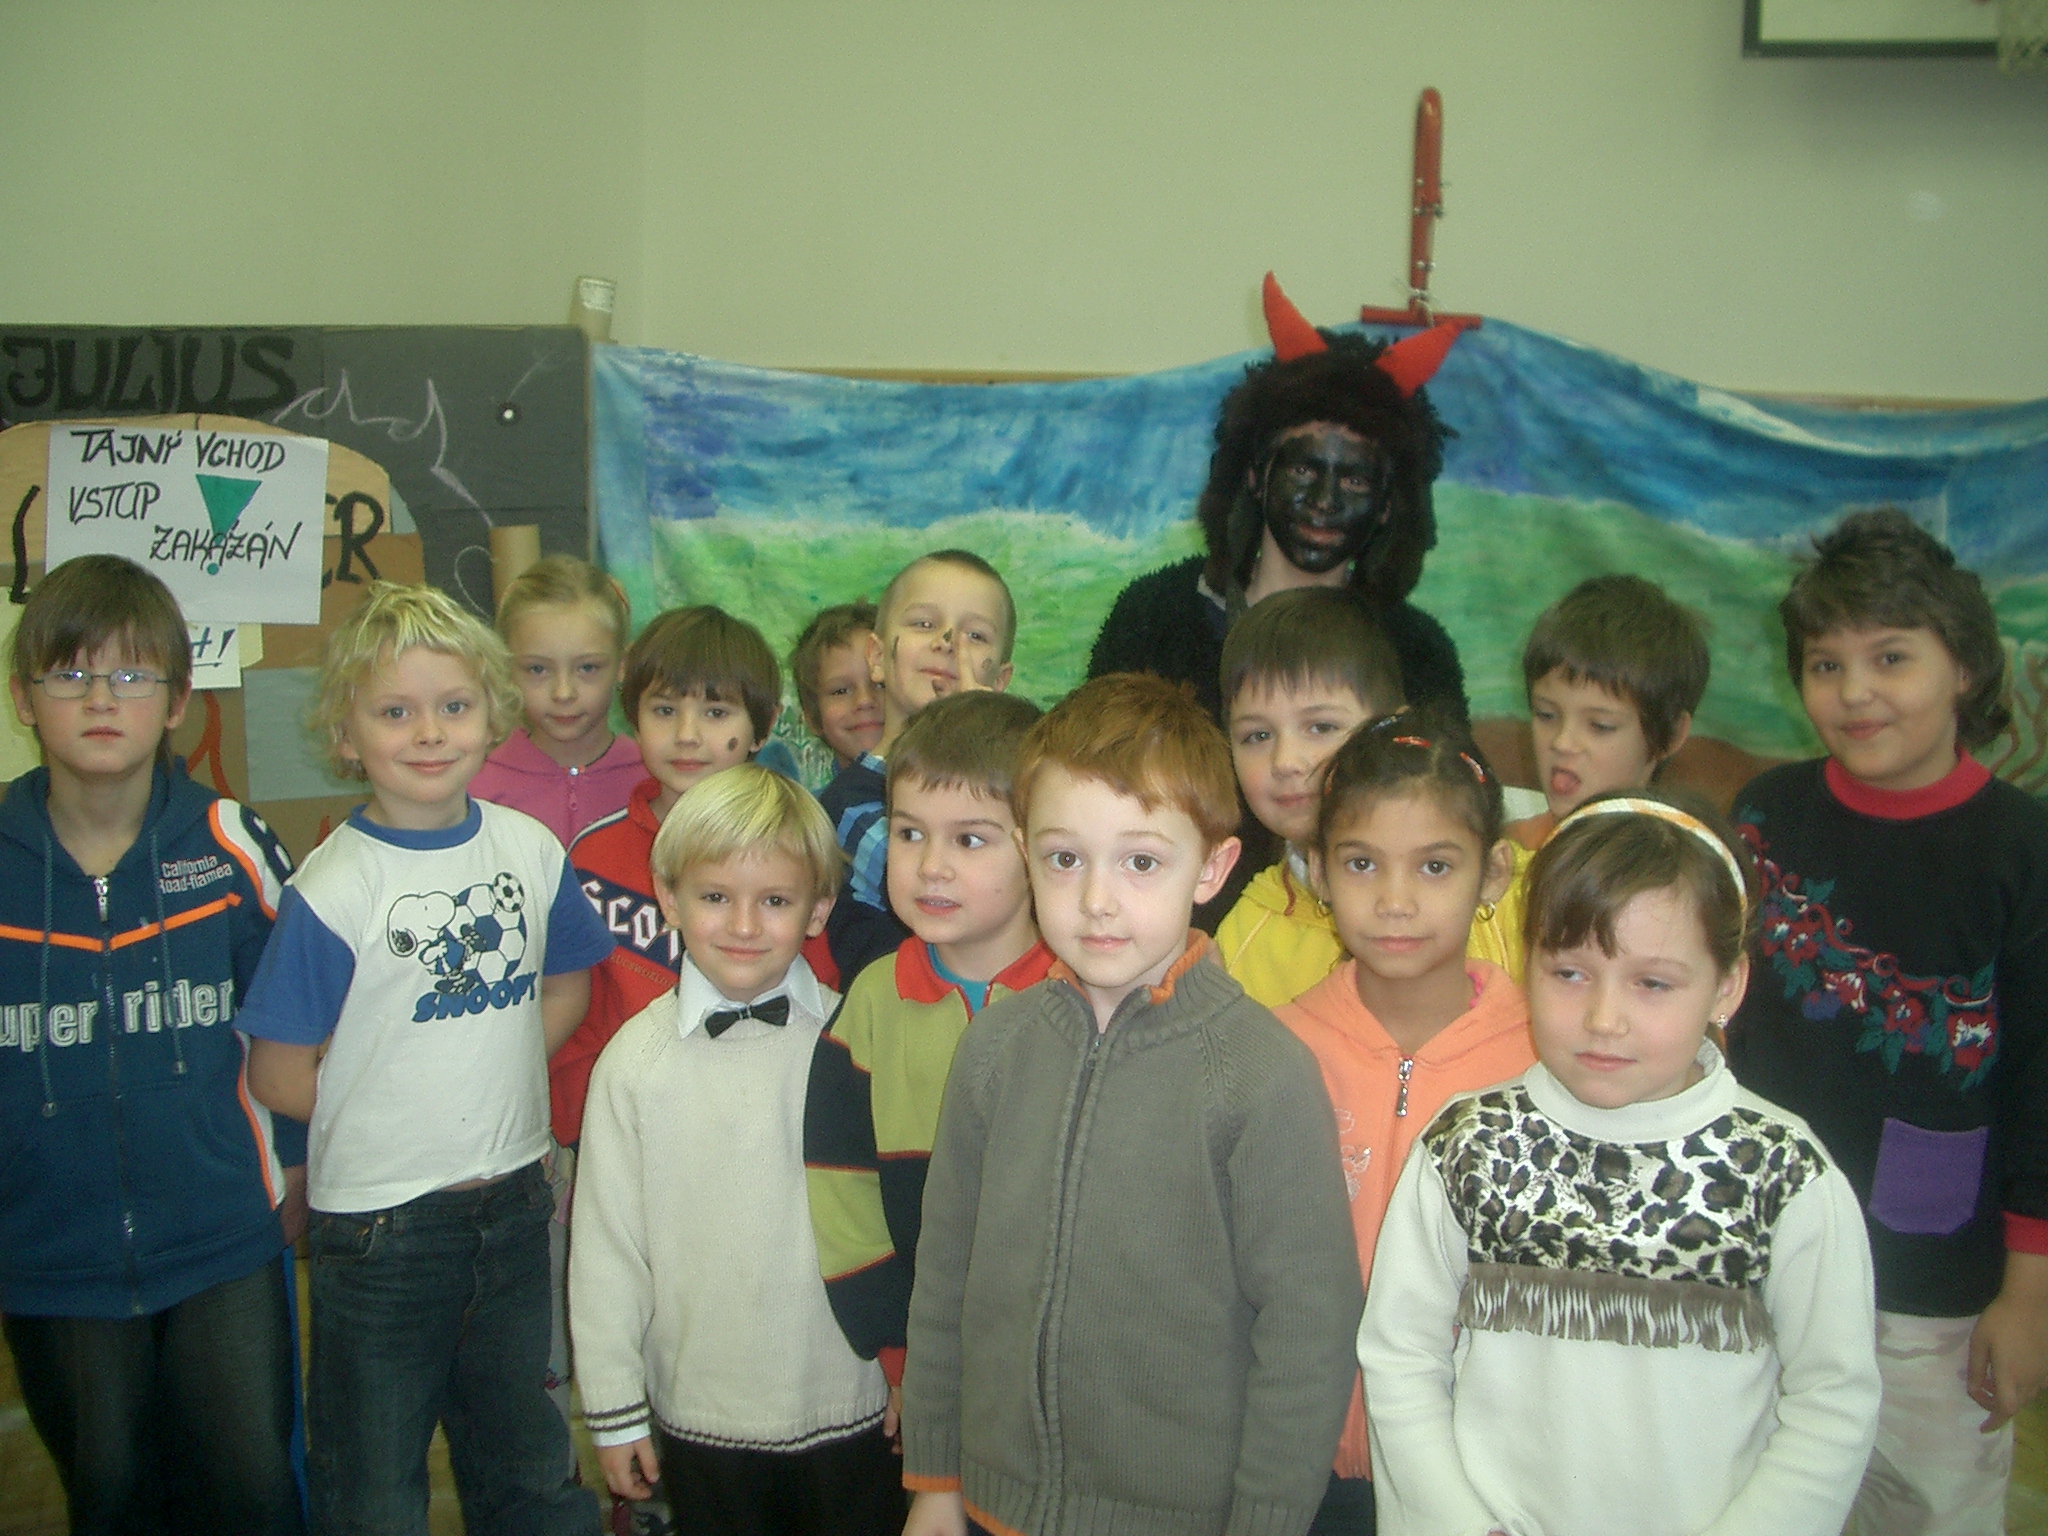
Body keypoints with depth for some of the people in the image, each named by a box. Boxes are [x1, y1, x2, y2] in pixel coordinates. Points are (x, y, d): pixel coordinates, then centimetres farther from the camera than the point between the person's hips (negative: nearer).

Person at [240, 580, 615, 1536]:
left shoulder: (531, 849, -2)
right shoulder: (329, 891, -16)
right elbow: (278, 1073, -12)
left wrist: (492, 1088, 0)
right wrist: (394, 1117, -5)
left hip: (513, 1204, 4)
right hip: (380, 1223, -4)